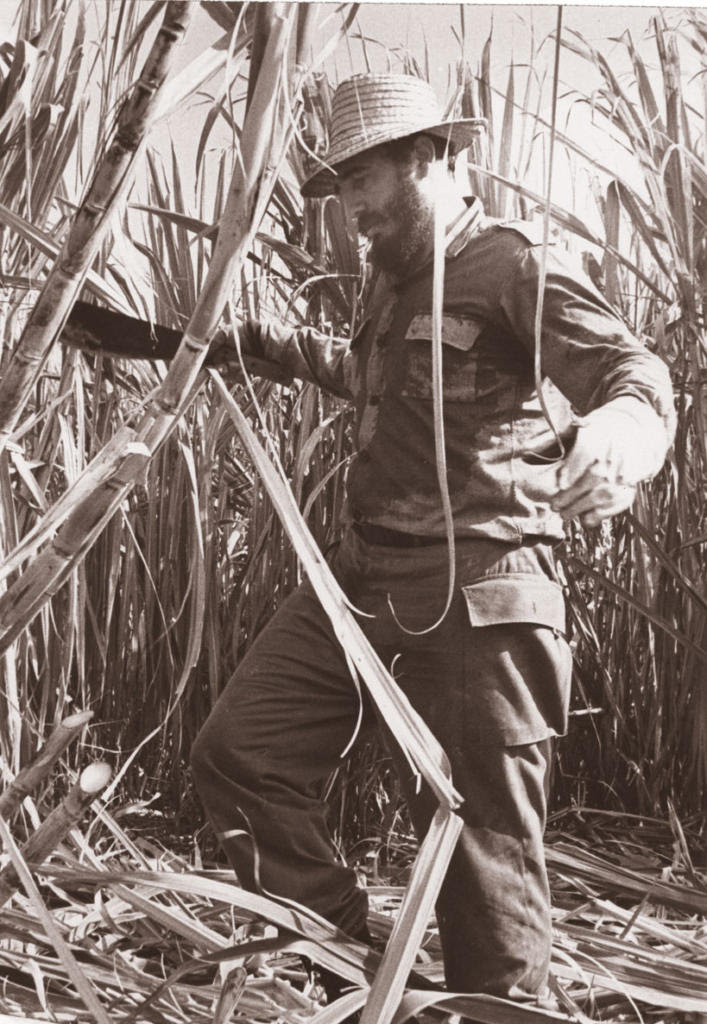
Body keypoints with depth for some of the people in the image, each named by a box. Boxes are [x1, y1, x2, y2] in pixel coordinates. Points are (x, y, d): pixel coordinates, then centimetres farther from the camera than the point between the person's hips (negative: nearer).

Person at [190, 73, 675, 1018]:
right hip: (361, 578, 9)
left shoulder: (513, 265, -6)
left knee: (484, 846, -3)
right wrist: (264, 341, 44)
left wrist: (622, 426, -44)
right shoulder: (397, 279, 21)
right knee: (237, 752, 4)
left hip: (473, 596, -9)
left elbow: (632, 366, -20)